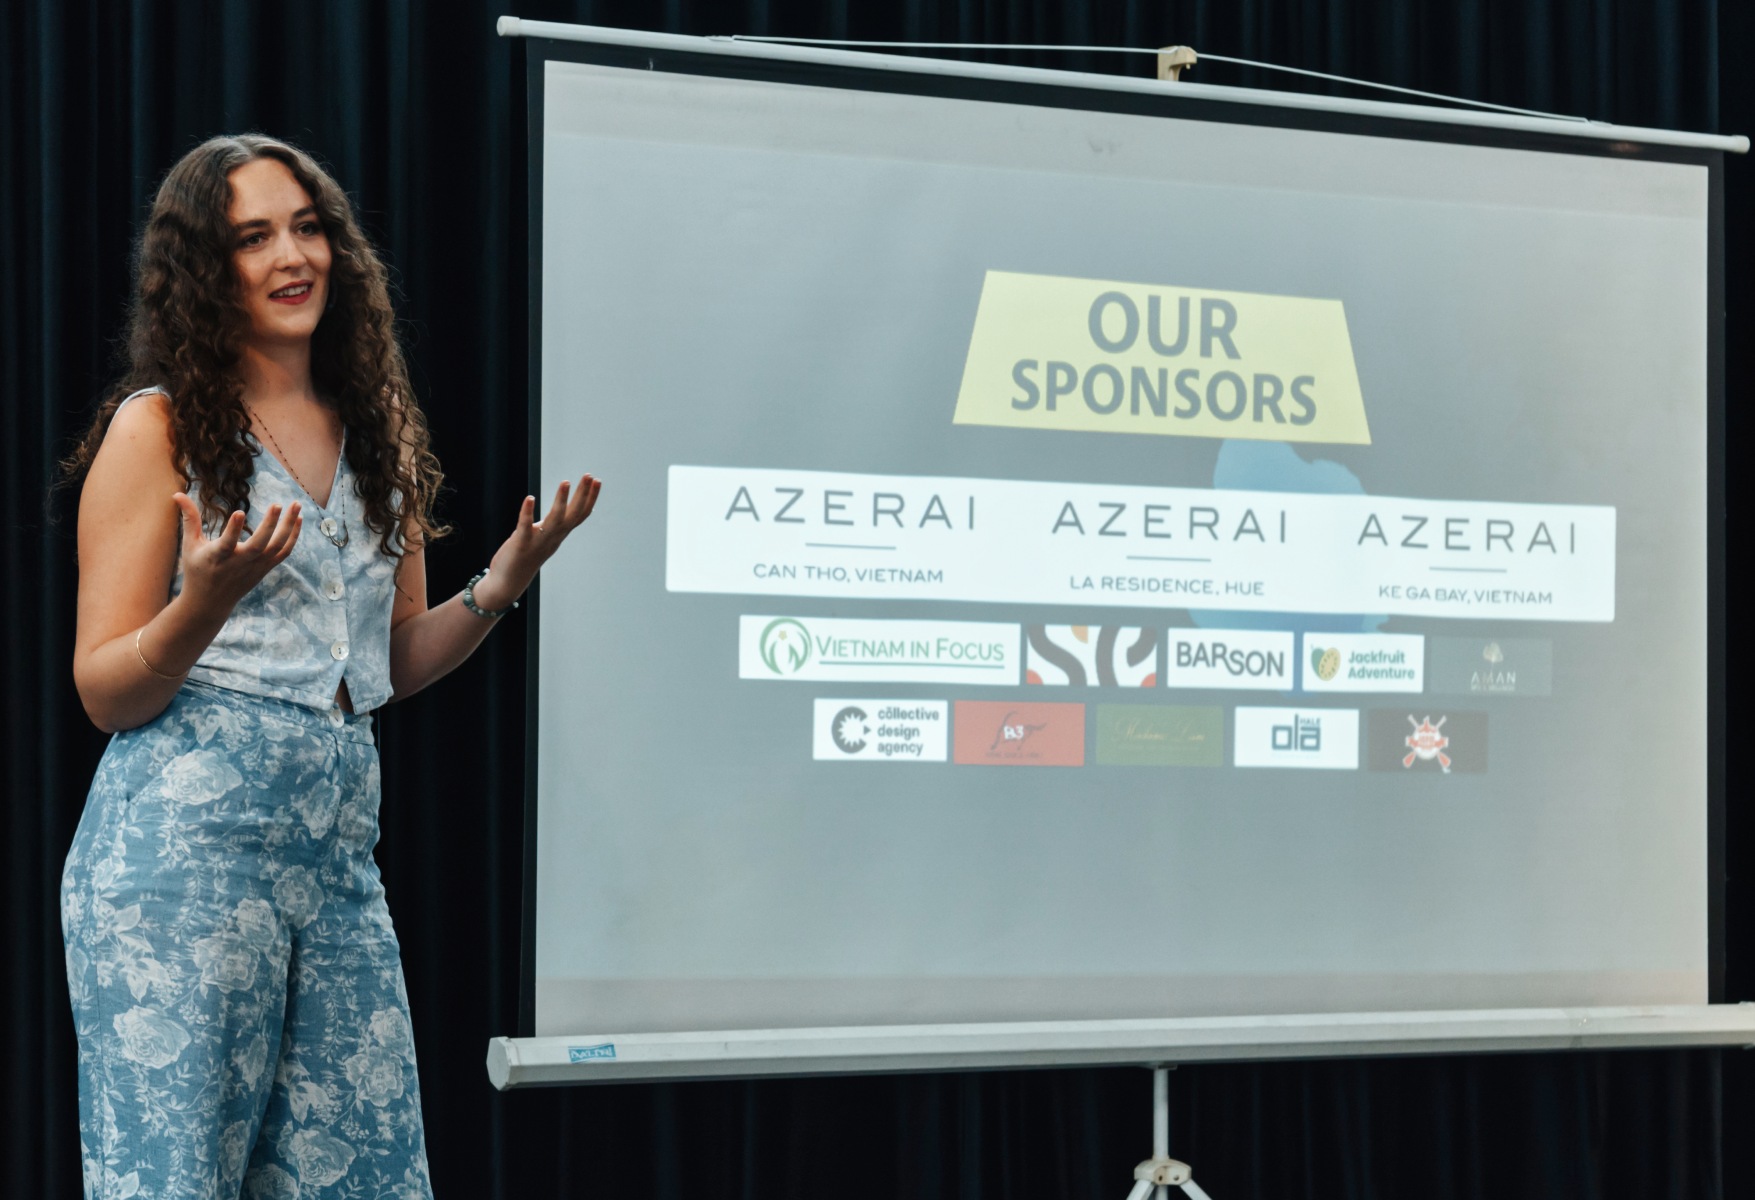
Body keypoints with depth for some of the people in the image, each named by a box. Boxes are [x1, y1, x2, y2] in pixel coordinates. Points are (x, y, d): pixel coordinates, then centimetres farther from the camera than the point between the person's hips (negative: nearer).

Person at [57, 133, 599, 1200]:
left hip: (339, 850, 6)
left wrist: (503, 583, 5)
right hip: (185, 838, -5)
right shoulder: (159, 430, -1)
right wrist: (207, 601, -22)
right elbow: (105, 694, -4)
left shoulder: (377, 432, 16)